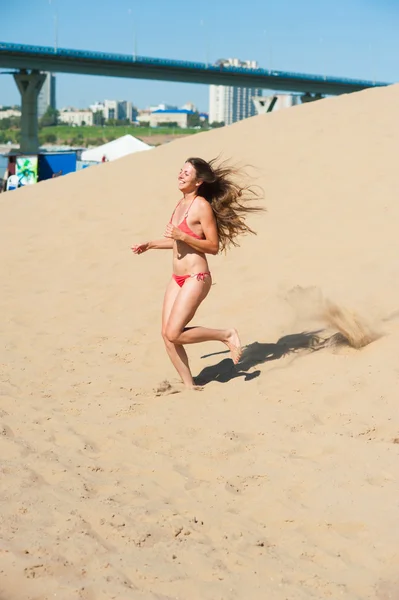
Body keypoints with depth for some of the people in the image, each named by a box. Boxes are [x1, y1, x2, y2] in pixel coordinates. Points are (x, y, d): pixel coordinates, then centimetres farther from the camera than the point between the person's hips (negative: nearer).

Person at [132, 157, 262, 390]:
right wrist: (149, 245, 24)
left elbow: (214, 246, -15)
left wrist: (182, 236, -22)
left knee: (174, 333, -15)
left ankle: (227, 335, 3)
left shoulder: (202, 206, -12)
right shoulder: (181, 204, 12)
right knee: (167, 335, 1)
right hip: (177, 279, 8)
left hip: (196, 278, -8)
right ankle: (190, 386, 11)